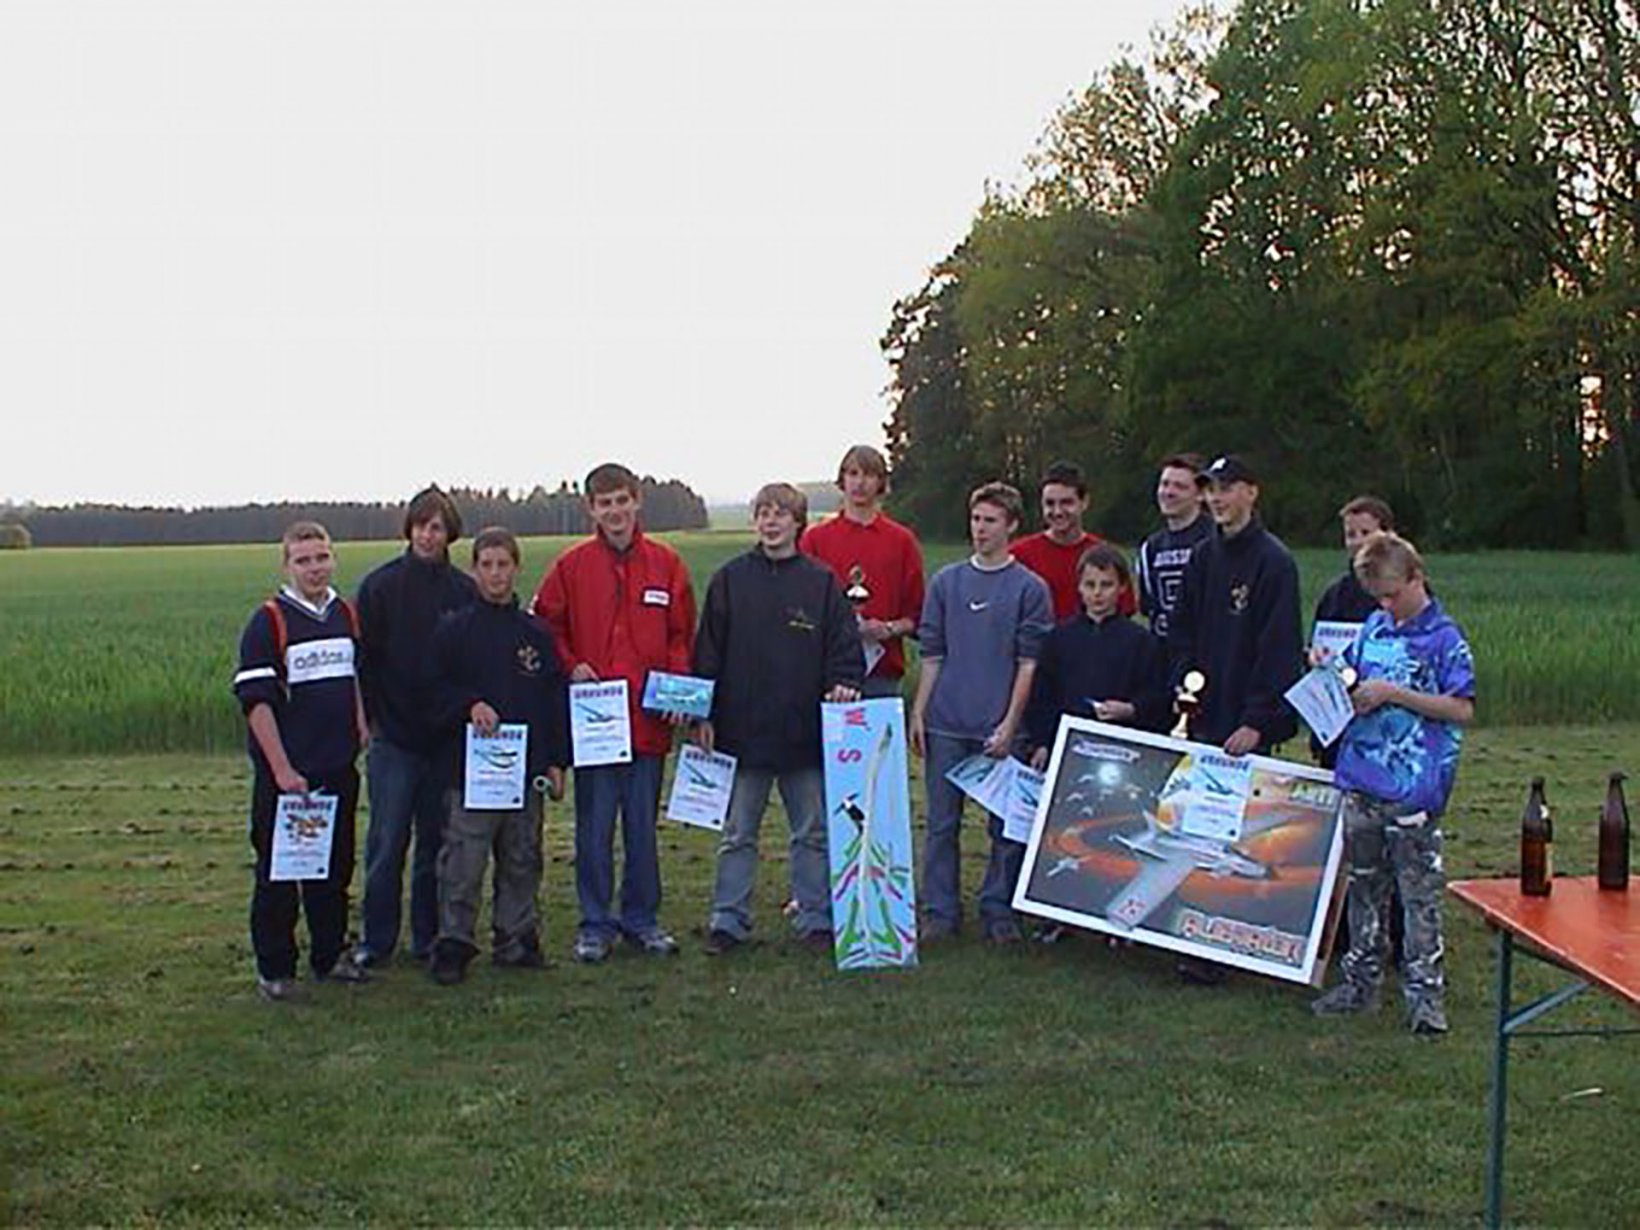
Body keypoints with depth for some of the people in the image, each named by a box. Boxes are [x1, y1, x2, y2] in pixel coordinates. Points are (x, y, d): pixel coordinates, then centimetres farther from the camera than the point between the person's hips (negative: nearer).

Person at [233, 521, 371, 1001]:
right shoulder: (268, 622, -10)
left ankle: (331, 954, 27)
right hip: (284, 771, -6)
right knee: (277, 870, 3)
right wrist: (282, 769, -18)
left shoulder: (346, 615, 9)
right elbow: (256, 700, -14)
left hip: (339, 767, 6)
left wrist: (361, 733, 11)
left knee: (335, 865, 14)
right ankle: (273, 969, 12)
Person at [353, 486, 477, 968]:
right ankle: (376, 939, 10)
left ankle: (429, 937, 19)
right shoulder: (381, 585, 0)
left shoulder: (463, 591, 6)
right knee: (387, 842, 0)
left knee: (437, 841, 9)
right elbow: (365, 657, -1)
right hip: (393, 735, -2)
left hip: (446, 736, 2)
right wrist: (369, 717, -7)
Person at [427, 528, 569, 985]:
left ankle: (516, 939, 21)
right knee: (463, 863, -3)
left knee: (522, 861, 10)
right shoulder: (454, 631, 1)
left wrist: (556, 762, 8)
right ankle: (453, 944, 7)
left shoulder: (535, 634, 10)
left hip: (527, 768, 3)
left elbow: (555, 700, 12)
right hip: (471, 768, -3)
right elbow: (437, 691, 0)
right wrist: (469, 706, -18)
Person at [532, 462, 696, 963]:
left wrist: (677, 686, -5)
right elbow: (545, 629, 6)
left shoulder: (666, 565, 5)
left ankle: (642, 919, 23)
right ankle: (596, 924, 15)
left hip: (649, 718, 1)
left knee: (643, 824, 10)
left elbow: (682, 636, 8)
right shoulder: (571, 566, 1)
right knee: (594, 826, 4)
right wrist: (571, 666, -8)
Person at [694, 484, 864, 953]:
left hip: (806, 733, 0)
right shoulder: (730, 579, 3)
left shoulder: (821, 582, 3)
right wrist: (705, 716, -1)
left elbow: (844, 647, 4)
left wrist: (843, 684, -14)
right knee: (737, 834, 8)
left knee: (813, 832, 8)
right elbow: (708, 651, 4)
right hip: (742, 730, 0)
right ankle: (728, 920, 16)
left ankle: (815, 919, 18)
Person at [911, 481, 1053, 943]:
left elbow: (1029, 663, -3)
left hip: (1000, 727, -2)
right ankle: (940, 912, 16)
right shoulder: (945, 581, 9)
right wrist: (918, 713, 5)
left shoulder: (1029, 588, -1)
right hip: (946, 724, 3)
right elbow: (931, 655, 11)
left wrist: (1009, 724, -10)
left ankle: (999, 912, 16)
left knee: (1007, 826, 5)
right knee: (942, 823, 7)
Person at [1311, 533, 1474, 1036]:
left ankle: (1425, 993, 8)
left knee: (1419, 893, 1)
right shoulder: (1372, 627, 10)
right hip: (1361, 778, 6)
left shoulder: (1444, 637, -8)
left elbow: (1462, 709, -14)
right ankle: (1361, 980, 26)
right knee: (1364, 885, 15)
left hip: (1413, 786, -6)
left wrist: (1393, 693, -17)